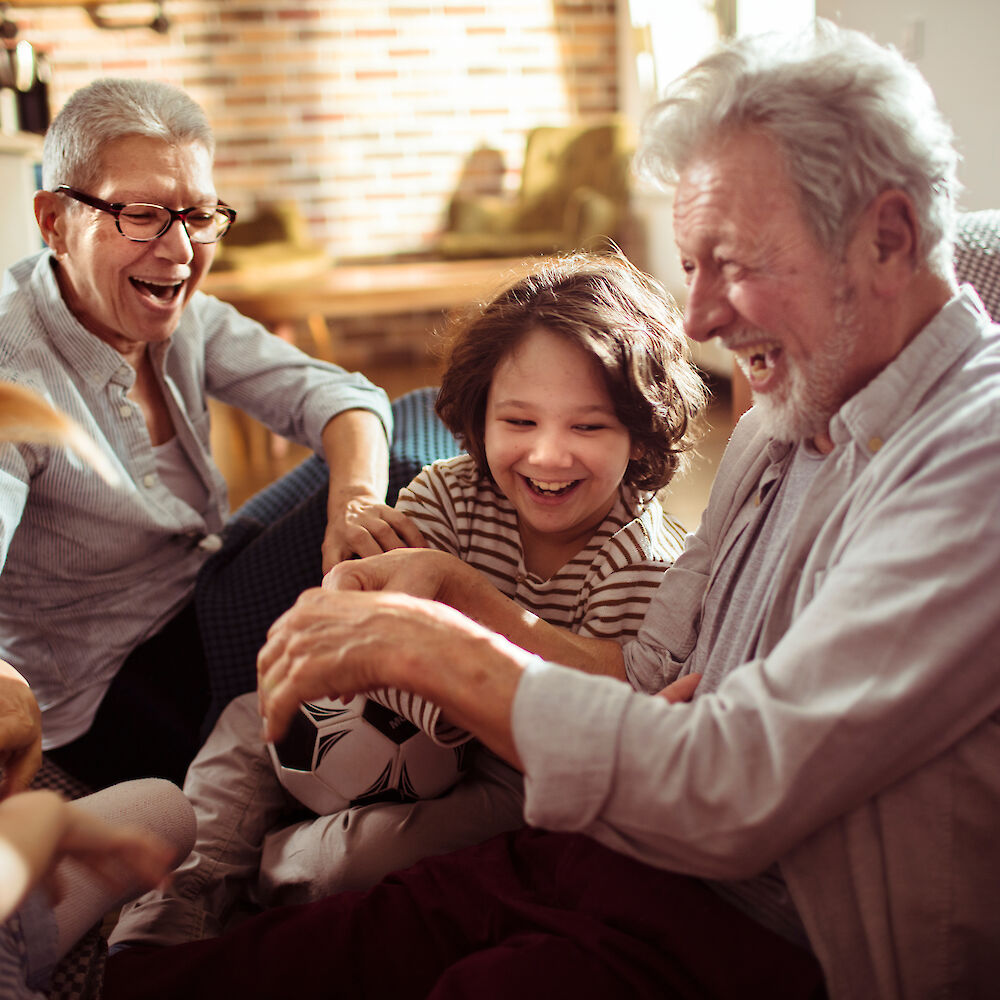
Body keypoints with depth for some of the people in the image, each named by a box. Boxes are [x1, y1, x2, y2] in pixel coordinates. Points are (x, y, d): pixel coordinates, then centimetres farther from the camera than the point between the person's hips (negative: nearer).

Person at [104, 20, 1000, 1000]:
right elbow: (650, 677, 10)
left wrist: (425, 646, -20)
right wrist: (459, 601, -4)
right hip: (647, 859, 7)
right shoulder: (780, 426, 9)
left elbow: (731, 796, -27)